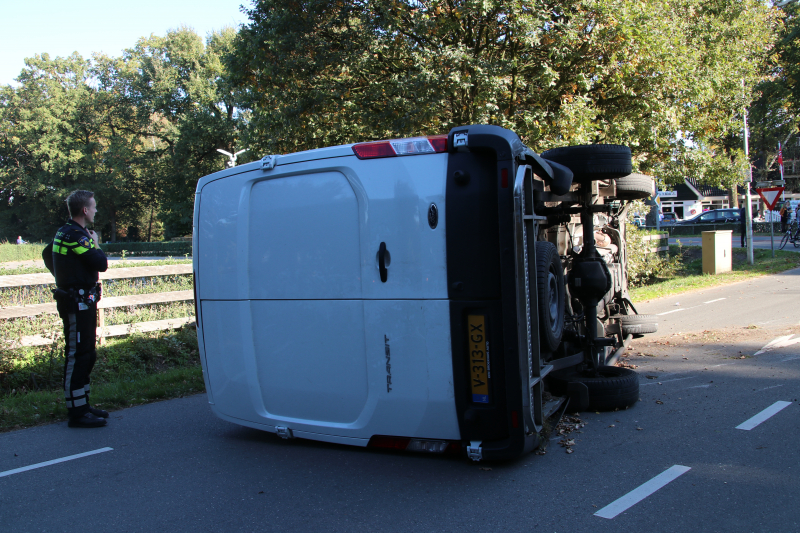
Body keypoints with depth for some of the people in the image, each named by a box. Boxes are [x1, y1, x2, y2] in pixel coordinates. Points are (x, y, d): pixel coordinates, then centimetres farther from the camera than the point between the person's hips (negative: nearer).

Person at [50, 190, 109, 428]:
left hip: (81, 303, 11)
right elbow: (101, 263, -22)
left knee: (86, 355, 17)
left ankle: (82, 405, 26)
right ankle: (77, 413, -1)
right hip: (78, 303, -11)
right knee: (77, 356, -6)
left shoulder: (66, 233, 15)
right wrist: (96, 243, -4)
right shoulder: (75, 235, -18)